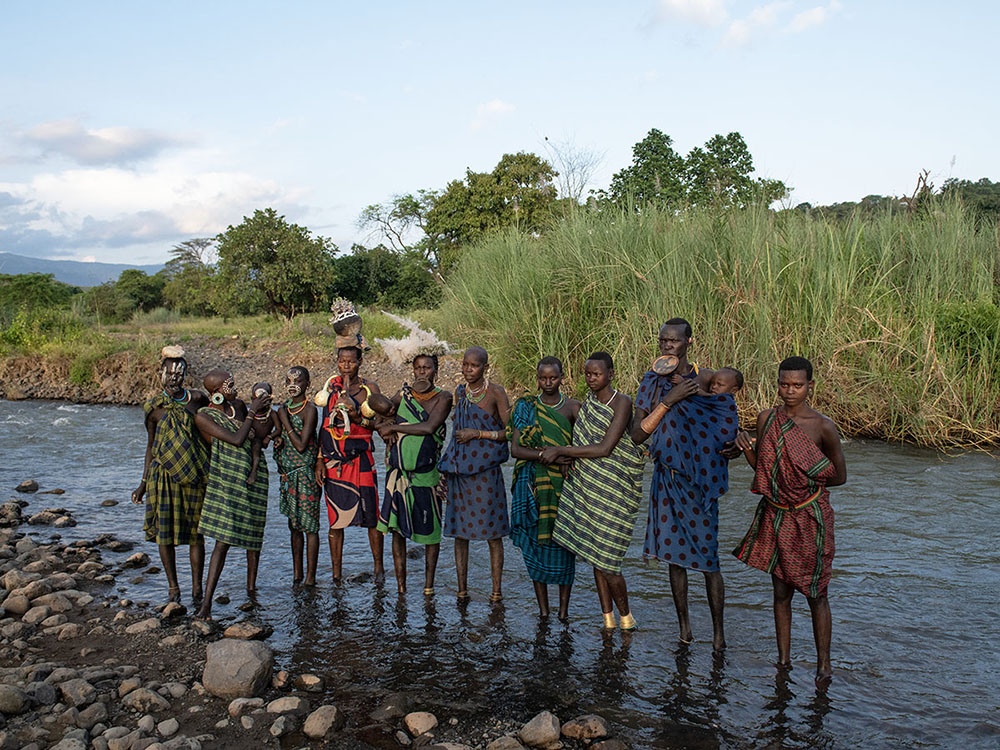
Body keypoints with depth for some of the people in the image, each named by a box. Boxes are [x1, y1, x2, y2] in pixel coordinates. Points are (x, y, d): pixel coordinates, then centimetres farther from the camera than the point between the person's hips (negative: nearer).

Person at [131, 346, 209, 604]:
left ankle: (197, 585, 15)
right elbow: (151, 446, 10)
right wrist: (143, 483, 10)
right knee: (164, 530, 3)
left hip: (194, 474, -1)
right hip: (164, 475, 1)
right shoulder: (152, 408, 3)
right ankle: (173, 585, 19)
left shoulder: (196, 398, 0)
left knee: (195, 531, 4)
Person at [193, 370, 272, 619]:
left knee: (253, 535, 12)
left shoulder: (236, 407, 9)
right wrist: (252, 412, -10)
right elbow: (236, 440, -17)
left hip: (254, 475, 6)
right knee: (223, 538, -12)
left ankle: (251, 589, 26)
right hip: (227, 479, -6)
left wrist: (261, 410, 10)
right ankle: (206, 602, -8)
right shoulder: (203, 416, -9)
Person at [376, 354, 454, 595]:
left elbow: (429, 427, -16)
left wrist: (394, 427, -11)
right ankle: (400, 584, 16)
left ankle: (428, 584, 18)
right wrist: (385, 429, -5)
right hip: (399, 471, 3)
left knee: (431, 530, 4)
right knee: (397, 528, 5)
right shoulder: (403, 393, 9)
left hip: (427, 473, -3)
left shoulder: (443, 398, -2)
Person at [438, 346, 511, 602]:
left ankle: (497, 588, 12)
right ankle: (462, 588, 17)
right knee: (459, 530, 7)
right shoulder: (460, 392, 10)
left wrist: (478, 434, -15)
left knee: (492, 531, 1)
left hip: (485, 469, -5)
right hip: (458, 467, 5)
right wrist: (446, 469, 19)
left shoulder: (495, 393, -6)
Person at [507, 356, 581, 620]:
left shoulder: (572, 407, 2)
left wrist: (557, 453, -25)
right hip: (533, 485, 1)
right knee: (536, 541, 3)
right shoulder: (525, 408, 5)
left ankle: (563, 607, 14)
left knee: (564, 543, 0)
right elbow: (515, 449, -5)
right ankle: (543, 608, 15)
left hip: (564, 484, -1)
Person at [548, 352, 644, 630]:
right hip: (587, 486, 7)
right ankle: (608, 620, 21)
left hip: (614, 489, -7)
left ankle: (626, 616, 18)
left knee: (605, 561, -5)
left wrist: (561, 450, -15)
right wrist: (569, 459, -1)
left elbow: (605, 449, -20)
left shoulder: (622, 403, -13)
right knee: (594, 556, 9)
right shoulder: (589, 400, 9)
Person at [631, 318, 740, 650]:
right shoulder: (652, 381, 3)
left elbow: (727, 430, 3)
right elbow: (637, 434, -6)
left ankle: (718, 630, 15)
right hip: (667, 476, 2)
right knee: (674, 554, 10)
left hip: (699, 479, -2)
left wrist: (735, 446, -19)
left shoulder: (706, 379, -3)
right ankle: (683, 622, 26)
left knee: (706, 555, -1)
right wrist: (668, 401, -14)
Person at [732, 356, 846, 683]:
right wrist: (746, 448, -11)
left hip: (810, 517, -3)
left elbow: (839, 476, 0)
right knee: (781, 592, 12)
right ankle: (783, 660, 24)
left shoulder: (823, 426, -10)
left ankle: (823, 663, 21)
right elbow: (761, 468, 6)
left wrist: (803, 484, -5)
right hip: (775, 515, 3)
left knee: (815, 593, 6)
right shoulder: (767, 419, 1)